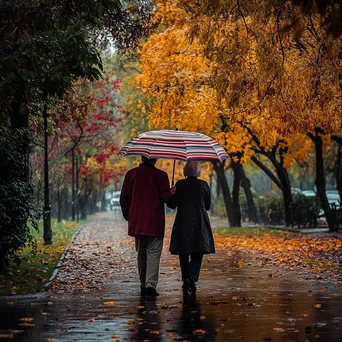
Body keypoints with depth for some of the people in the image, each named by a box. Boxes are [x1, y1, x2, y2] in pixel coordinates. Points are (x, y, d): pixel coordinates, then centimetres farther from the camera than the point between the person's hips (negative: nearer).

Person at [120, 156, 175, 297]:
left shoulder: (131, 174, 3)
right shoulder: (161, 175, -8)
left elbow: (124, 198, 6)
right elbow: (166, 197, -10)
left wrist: (127, 216, 18)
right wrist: (172, 192, 12)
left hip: (136, 222, 4)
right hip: (155, 222, -4)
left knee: (141, 253, 15)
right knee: (153, 252, -2)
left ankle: (143, 284, 21)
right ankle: (151, 283, -16)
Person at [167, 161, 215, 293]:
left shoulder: (180, 184, -6)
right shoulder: (204, 185, 0)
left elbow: (173, 204, -4)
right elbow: (208, 206, 7)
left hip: (183, 223, -1)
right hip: (200, 223, 1)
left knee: (183, 254, 10)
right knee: (197, 254, 2)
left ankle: (186, 280, 12)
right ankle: (192, 278, -18)